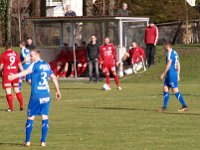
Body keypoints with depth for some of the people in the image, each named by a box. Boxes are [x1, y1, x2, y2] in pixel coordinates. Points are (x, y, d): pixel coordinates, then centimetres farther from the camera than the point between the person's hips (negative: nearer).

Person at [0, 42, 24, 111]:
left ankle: (11, 108, -3)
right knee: (17, 90, 15)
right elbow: (19, 65, 7)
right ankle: (22, 105, 11)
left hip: (6, 74, -4)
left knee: (8, 92, -1)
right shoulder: (16, 53, 5)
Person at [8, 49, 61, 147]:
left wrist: (15, 76, -40)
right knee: (45, 117, 5)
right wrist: (58, 91, 32)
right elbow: (54, 77, 22)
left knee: (30, 118, 4)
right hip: (46, 95, 5)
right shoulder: (47, 65, 14)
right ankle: (43, 141, 1)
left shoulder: (35, 65, -6)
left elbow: (27, 71, -25)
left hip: (36, 95, -5)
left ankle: (27, 141, 5)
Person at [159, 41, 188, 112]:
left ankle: (184, 106, -7)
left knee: (175, 91, -8)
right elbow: (178, 65, 21)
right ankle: (164, 107, 7)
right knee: (165, 89, 9)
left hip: (171, 74, -10)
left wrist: (163, 74, -15)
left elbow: (168, 65, -18)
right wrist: (178, 75, 24)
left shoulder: (170, 53, -12)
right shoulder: (175, 53, 17)